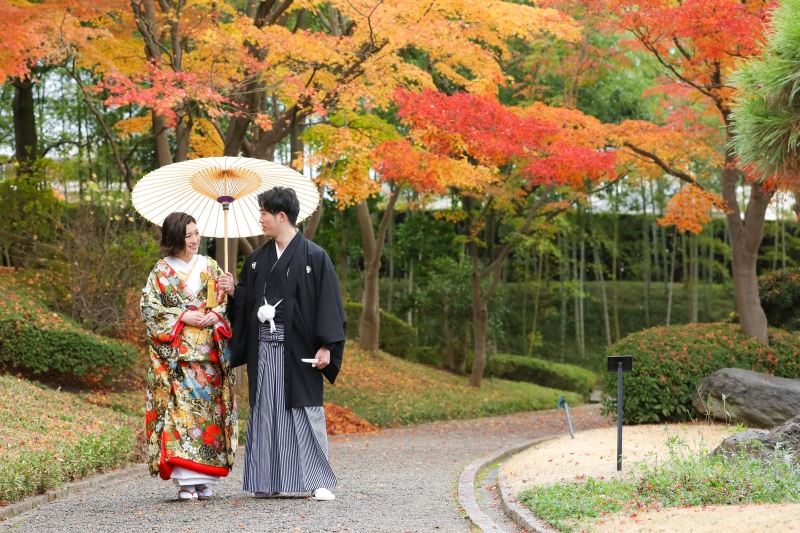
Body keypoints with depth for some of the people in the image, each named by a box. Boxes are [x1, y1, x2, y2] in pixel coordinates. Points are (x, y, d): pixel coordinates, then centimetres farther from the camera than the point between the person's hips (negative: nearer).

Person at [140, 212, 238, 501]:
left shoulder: (210, 267, 12)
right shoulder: (162, 271, 3)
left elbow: (228, 300, 13)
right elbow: (148, 306, -2)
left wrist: (216, 314, -8)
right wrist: (182, 317, -12)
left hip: (210, 353, 3)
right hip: (177, 354, -3)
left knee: (209, 408, 1)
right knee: (182, 407, -11)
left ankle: (203, 479, 7)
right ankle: (185, 480, -12)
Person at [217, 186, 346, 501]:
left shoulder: (314, 257, -4)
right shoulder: (257, 260, 13)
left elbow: (328, 303, -7)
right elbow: (248, 302, 18)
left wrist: (326, 346, -13)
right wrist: (233, 291, -2)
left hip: (298, 349, -5)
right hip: (264, 349, 5)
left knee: (305, 410, -3)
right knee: (266, 411, 6)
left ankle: (318, 481, 3)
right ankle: (268, 482, 12)